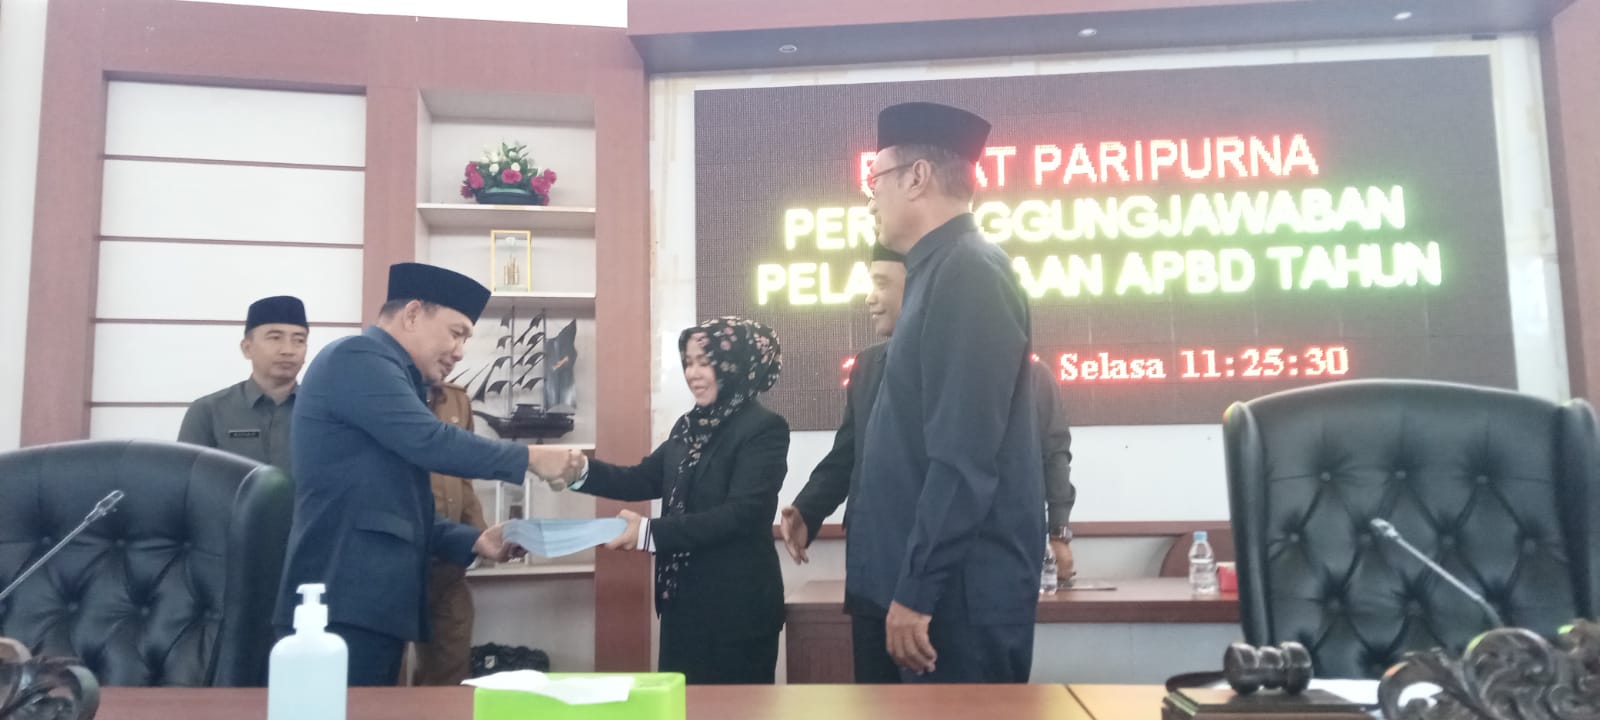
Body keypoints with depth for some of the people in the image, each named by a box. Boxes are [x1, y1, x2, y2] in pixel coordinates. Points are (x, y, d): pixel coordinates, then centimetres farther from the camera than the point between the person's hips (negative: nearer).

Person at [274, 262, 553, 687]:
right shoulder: (357, 357, -7)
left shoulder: (387, 377, 22)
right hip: (344, 604, -10)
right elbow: (430, 442, -19)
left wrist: (474, 541, 12)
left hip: (373, 601, 10)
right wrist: (528, 458, -10)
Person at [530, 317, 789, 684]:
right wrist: (579, 469, -10)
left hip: (737, 608, -7)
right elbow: (642, 480, 8)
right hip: (684, 603, 7)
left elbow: (742, 513, -22)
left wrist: (650, 532, -27)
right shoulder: (690, 426, 11)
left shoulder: (764, 428, -13)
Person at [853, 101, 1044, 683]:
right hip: (943, 583, 9)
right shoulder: (944, 273, 13)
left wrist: (916, 591, -20)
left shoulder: (969, 272, -16)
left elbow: (963, 458, -23)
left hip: (959, 590, -9)